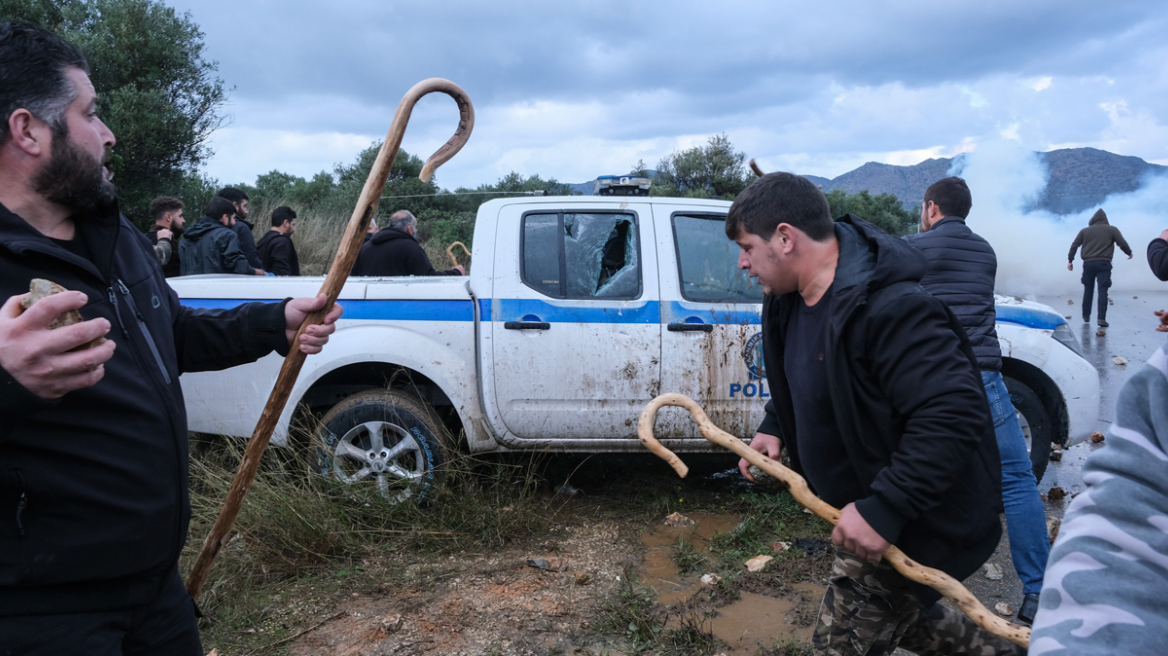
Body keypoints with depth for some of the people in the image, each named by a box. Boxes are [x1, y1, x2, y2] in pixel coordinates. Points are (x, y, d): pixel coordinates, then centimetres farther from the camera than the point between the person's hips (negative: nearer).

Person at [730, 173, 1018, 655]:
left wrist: (882, 509, -36)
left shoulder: (890, 309, -32)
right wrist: (774, 427, 2)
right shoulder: (791, 301, -1)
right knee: (901, 615, 29)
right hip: (864, 510, 10)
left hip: (913, 524, -10)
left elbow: (953, 416, -36)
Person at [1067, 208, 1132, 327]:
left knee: (1088, 290, 14)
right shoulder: (1112, 230, 6)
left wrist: (1070, 261, 11)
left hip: (1088, 263, 2)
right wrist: (1129, 253, 20)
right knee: (1102, 291, -5)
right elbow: (1122, 243, 1)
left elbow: (1074, 245, 7)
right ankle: (1102, 318, -15)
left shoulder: (1085, 231, 11)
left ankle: (1086, 316, 21)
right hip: (1104, 264, -2)